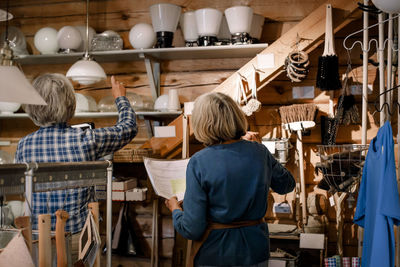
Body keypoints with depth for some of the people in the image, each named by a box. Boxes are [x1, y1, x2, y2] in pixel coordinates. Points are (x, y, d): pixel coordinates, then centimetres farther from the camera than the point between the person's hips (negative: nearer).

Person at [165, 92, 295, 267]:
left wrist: (175, 209, 3)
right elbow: (287, 185, 12)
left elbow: (192, 229, -18)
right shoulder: (259, 152, -8)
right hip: (255, 249, 4)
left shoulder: (199, 163, -19)